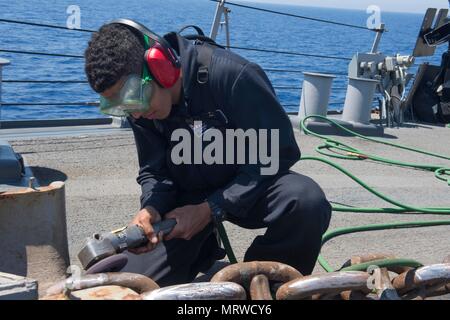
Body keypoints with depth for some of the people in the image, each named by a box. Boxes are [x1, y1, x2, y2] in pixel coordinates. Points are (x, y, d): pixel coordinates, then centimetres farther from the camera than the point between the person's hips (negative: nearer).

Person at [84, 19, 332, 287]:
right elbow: (154, 171, -1)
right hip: (187, 195, 4)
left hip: (247, 190, -3)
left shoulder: (231, 75, -28)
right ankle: (203, 252, 20)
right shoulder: (139, 104, -10)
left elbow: (278, 154, -22)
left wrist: (211, 209, -27)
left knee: (307, 201, -36)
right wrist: (151, 209, -25)